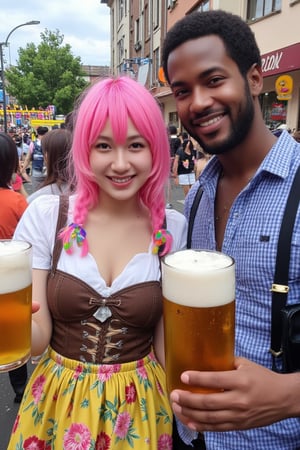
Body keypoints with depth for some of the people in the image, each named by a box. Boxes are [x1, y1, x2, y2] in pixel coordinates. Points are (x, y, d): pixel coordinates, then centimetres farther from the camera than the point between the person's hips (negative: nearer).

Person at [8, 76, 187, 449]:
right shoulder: (45, 216, -14)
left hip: (140, 407, 0)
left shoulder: (174, 229, -11)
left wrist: (177, 407, 1)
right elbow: (38, 336, -12)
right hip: (58, 401, 1)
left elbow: (168, 342, -2)